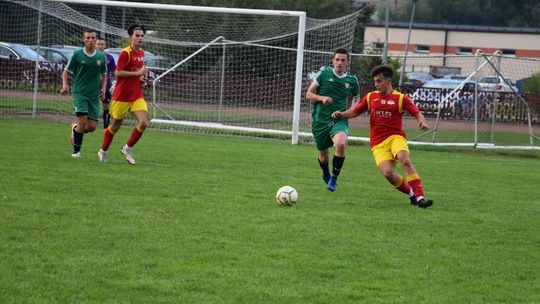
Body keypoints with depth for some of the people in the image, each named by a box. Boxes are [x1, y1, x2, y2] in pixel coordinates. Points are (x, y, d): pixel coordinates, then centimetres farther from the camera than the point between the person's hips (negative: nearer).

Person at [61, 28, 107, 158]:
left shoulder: (101, 56, 5)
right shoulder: (77, 55, -4)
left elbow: (104, 75, 18)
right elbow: (66, 71, 4)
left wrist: (103, 88, 2)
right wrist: (65, 85, -13)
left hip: (94, 95, 3)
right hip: (80, 93, -3)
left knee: (92, 127, -3)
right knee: (83, 121, -17)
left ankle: (75, 128, 32)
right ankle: (76, 151, 2)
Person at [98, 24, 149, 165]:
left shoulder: (141, 53, 9)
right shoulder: (125, 53, -15)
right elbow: (118, 73, -21)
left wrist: (141, 77, 6)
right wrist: (138, 73, -24)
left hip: (137, 96, 6)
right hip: (122, 95, -6)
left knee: (143, 122, -12)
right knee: (115, 126, 7)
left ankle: (127, 148, 7)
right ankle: (103, 151, 29)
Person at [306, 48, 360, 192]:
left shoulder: (352, 80, 3)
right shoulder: (324, 73, -3)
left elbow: (357, 98, 21)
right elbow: (309, 94, 0)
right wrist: (322, 98, -18)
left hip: (339, 120, -1)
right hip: (320, 120, 1)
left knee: (340, 144, -30)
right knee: (323, 153, 13)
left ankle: (334, 178, -11)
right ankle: (326, 175, 49)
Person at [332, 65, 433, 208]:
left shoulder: (401, 98, 3)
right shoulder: (370, 97, 12)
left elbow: (417, 113, 1)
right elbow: (355, 111, 17)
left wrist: (422, 122, -21)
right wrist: (342, 114, -1)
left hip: (395, 137, -2)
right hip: (378, 143, 2)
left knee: (405, 160, -31)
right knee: (387, 172, -21)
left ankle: (419, 197, -32)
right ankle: (411, 194, 1)